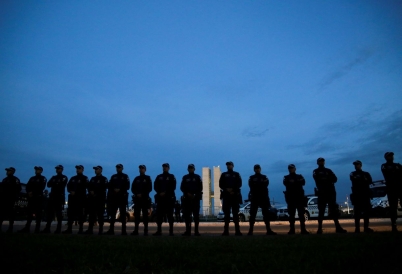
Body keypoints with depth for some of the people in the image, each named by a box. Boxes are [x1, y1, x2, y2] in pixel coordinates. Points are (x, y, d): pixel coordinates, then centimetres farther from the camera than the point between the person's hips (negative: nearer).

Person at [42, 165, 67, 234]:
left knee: (58, 213, -4)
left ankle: (59, 229, -2)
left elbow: (61, 185, -12)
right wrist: (56, 184, -11)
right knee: (50, 212, 1)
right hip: (52, 196, 5)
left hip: (60, 197, -5)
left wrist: (54, 184, -2)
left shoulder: (64, 177, 5)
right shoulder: (53, 177, 21)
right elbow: (48, 184, 5)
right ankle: (47, 228, 5)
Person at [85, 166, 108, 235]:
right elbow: (89, 187, 13)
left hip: (100, 199, -5)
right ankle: (90, 229, 7)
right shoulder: (92, 179, 21)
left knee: (100, 215, -4)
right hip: (92, 198, 5)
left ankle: (101, 230, -1)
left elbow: (103, 188, -9)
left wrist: (95, 193, -14)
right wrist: (90, 192, -7)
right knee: (91, 214, 3)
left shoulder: (104, 179, 3)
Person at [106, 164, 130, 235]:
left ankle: (123, 230, -1)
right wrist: (114, 189, -8)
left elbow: (127, 186, -2)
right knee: (112, 213, 1)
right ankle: (111, 230, 6)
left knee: (123, 213, -3)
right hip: (114, 197, 3)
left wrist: (119, 189, -14)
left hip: (122, 197, -3)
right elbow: (109, 186, 10)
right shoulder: (113, 177, 16)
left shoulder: (125, 176, 6)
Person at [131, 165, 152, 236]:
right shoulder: (136, 178, 15)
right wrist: (137, 194, -8)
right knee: (136, 214, 1)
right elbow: (132, 188, 10)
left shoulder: (147, 178, 5)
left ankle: (146, 231, -1)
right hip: (137, 199, 3)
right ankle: (136, 230, 5)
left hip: (145, 199, -3)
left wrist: (142, 194, -11)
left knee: (145, 214, -2)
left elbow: (149, 188, -2)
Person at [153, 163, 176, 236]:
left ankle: (171, 231, 1)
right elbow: (155, 186, 6)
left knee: (170, 214, -2)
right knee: (159, 214, 0)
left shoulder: (171, 177, 7)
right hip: (160, 198, 3)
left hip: (169, 198, -3)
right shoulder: (159, 177, 15)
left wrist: (165, 192, -12)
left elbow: (173, 187, -3)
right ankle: (159, 230, 8)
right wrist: (160, 193, -10)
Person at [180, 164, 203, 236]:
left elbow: (200, 187, 4)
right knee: (187, 214, 0)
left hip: (196, 197, -1)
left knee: (196, 214, -3)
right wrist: (187, 193, -8)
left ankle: (196, 231, 0)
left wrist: (195, 194, -9)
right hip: (187, 198, 2)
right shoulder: (185, 177, 12)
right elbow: (182, 187, 7)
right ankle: (188, 231, 6)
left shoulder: (197, 177, 8)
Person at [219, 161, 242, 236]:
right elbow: (221, 185, 5)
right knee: (226, 213, -1)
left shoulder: (236, 174, 13)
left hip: (235, 195, 0)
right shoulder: (223, 175, 14)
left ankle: (237, 230, -1)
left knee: (235, 213, -2)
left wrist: (233, 190, -12)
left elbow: (239, 184, 2)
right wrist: (227, 189, -11)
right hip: (226, 196, 1)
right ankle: (226, 231, 1)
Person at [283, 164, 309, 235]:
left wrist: (293, 182, -19)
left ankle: (303, 229, -1)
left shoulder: (299, 176, 14)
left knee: (301, 213, -2)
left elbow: (303, 182, -7)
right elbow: (285, 183, -11)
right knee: (291, 214, -1)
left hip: (299, 196, 0)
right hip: (290, 197, 0)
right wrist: (297, 182, -24)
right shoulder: (286, 177, 12)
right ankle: (292, 229, 3)